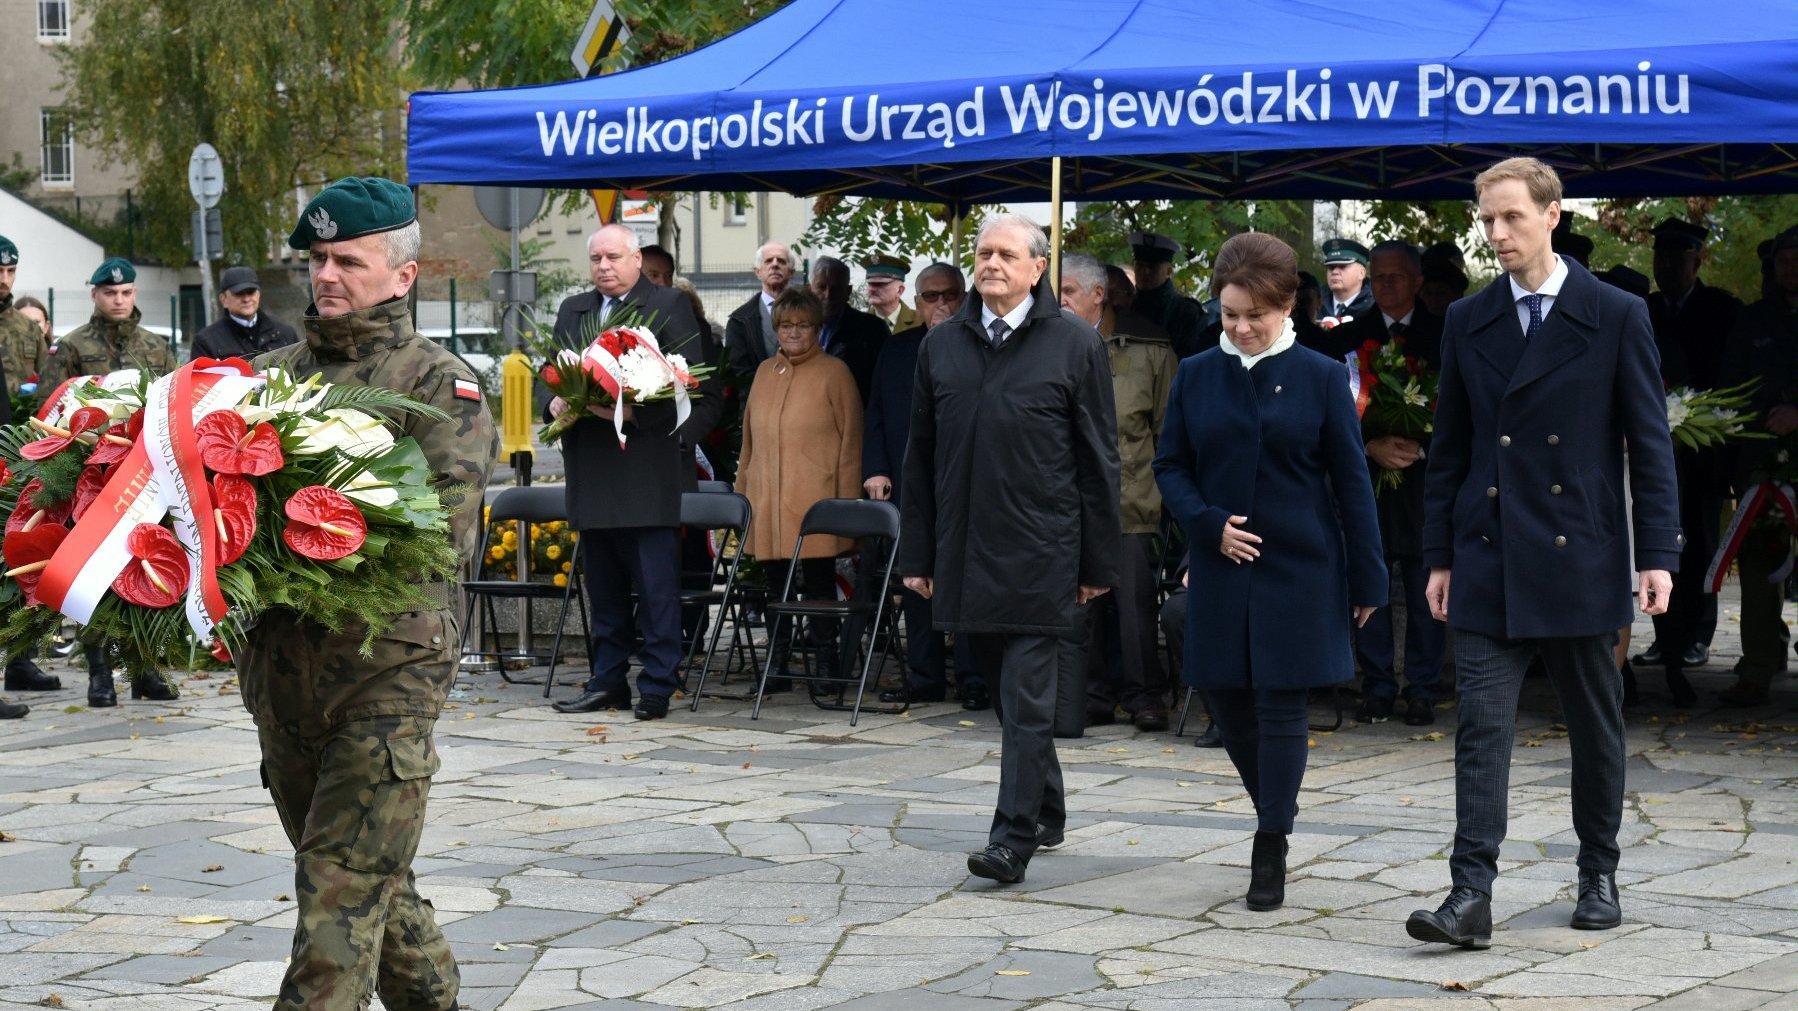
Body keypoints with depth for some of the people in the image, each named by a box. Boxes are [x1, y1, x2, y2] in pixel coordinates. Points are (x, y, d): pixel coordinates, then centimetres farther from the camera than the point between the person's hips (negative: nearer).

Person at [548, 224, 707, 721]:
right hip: (591, 472, 6)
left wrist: (634, 411, -18)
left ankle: (656, 686, 0)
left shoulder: (668, 306, -1)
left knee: (656, 585, -4)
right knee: (602, 584, 11)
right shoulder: (571, 310, 17)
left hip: (648, 470, -6)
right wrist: (555, 402, -1)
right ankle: (607, 681, 19)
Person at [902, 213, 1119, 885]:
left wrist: (1098, 563, -3)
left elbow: (1098, 459, -1)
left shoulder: (1074, 343, -2)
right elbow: (920, 457, 13)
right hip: (965, 549, 5)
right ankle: (1047, 812, 29)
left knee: (1027, 697, -7)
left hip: (1041, 553, -5)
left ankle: (1014, 838, -6)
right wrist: (917, 555, 9)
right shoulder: (943, 344, 10)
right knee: (1007, 691, 14)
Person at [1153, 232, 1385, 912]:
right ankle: (1275, 808, 32)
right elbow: (1170, 467, 8)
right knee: (1225, 697, 8)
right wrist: (1210, 524, -10)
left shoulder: (1321, 379, -2)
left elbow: (1351, 484, -1)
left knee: (1280, 703, -3)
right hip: (1221, 568, 3)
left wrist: (1367, 579, -2)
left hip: (1299, 569, -3)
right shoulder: (1196, 376, 4)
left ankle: (1270, 851, 4)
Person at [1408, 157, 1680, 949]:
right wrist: (1439, 555, 8)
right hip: (1489, 561, 2)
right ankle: (1471, 894, -9)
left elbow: (1649, 443, -1)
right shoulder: (1467, 322, 7)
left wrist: (1657, 554, -6)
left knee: (1595, 727, 10)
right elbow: (1449, 446, 11)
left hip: (1580, 559, -1)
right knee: (1482, 725, -6)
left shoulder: (1617, 317, -1)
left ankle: (1599, 875, 25)